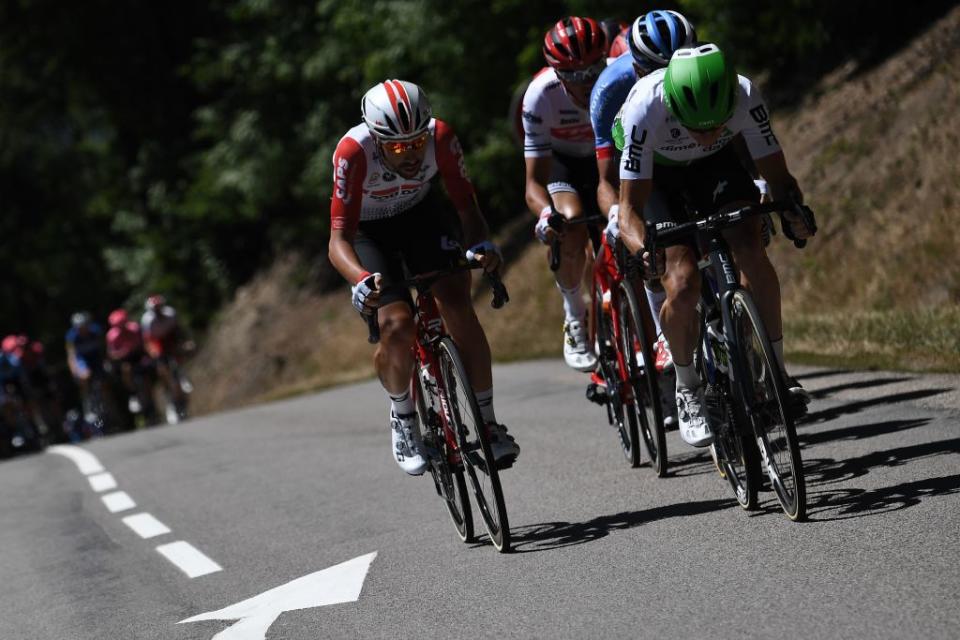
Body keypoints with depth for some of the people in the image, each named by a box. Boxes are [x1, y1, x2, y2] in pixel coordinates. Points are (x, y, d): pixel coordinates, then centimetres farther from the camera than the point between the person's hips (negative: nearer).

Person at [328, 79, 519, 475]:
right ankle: (402, 419, 7)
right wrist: (361, 279, -56)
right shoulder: (354, 151, -36)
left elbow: (465, 203, -21)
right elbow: (338, 239, -36)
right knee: (397, 325, -21)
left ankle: (488, 423, -7)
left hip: (422, 215, 2)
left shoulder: (440, 135, -29)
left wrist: (481, 243, -42)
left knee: (457, 306, -18)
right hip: (367, 230, -2)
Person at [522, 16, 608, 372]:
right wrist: (546, 214, -53)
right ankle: (574, 319, -9)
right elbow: (535, 182, -30)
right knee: (571, 226, -31)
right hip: (562, 161, -2)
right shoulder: (541, 96, -32)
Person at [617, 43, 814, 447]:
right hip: (655, 173, -2)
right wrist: (644, 247, -55)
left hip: (717, 164, 2)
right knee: (683, 284, -21)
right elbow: (630, 208, -34)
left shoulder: (744, 96, -33)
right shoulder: (645, 108, -40)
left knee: (752, 252, -23)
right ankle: (687, 390, 2)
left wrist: (794, 211, -44)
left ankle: (776, 370, -7)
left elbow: (777, 175, -23)